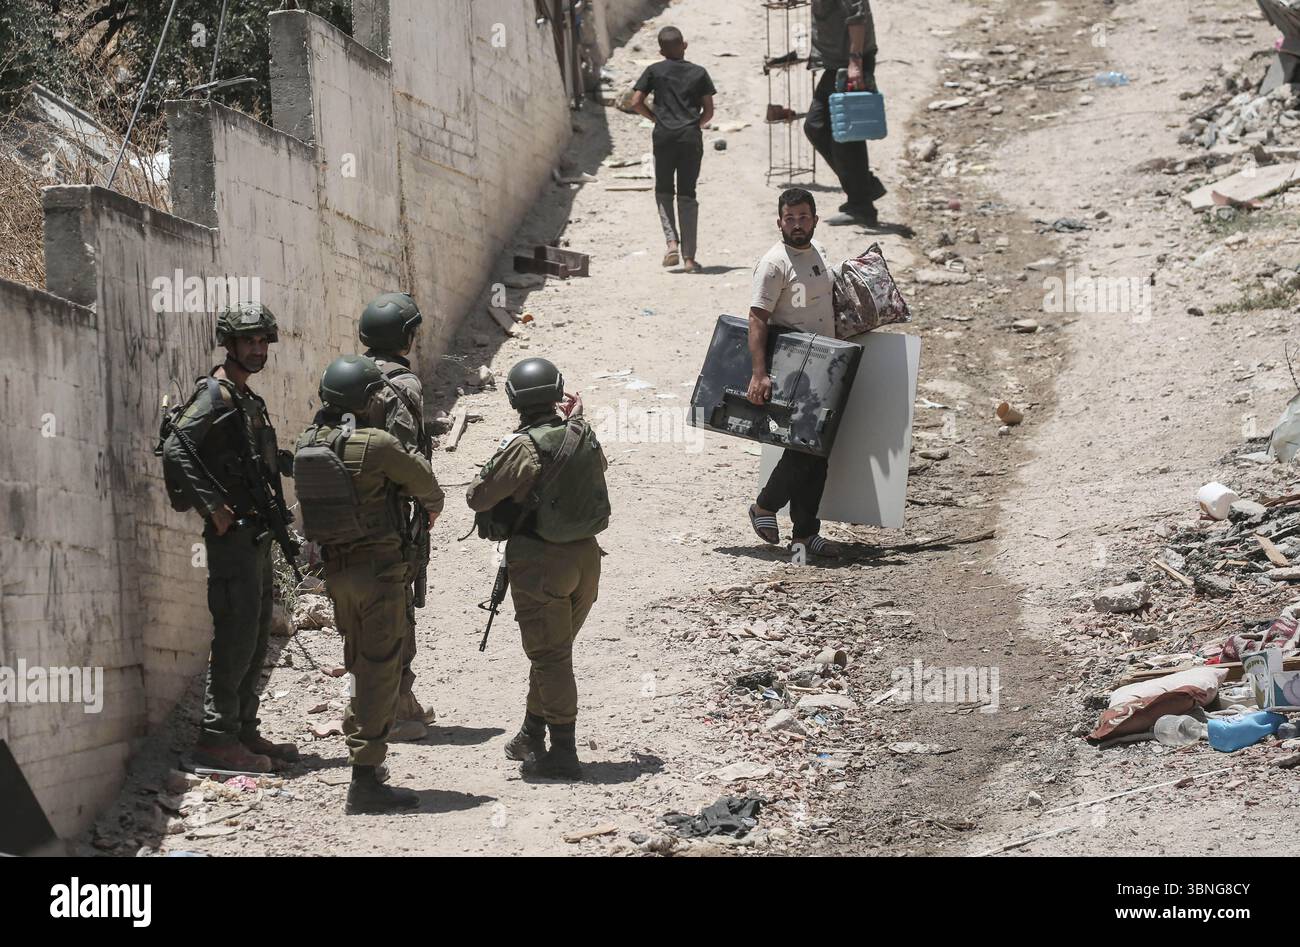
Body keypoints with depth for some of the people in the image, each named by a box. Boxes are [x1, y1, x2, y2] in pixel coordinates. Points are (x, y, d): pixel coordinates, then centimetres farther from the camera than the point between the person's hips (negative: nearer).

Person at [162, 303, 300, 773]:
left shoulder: (249, 400, 18)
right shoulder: (215, 395, -11)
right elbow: (175, 448, -23)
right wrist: (213, 506, -24)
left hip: (256, 535, 10)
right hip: (232, 535, -10)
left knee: (256, 637, 12)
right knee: (237, 635, -11)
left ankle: (244, 731, 18)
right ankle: (217, 738, -9)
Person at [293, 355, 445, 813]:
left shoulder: (307, 445, 3)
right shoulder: (375, 444, -16)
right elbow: (423, 483, -2)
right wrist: (433, 505, 21)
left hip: (336, 569, 7)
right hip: (378, 568, -7)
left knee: (361, 668, 20)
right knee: (380, 672, -3)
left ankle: (361, 755, 27)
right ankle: (365, 778, -4)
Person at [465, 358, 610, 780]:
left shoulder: (523, 448, -19)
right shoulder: (583, 437, 0)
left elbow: (477, 497, -12)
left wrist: (496, 466, 7)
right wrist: (577, 419, 32)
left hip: (540, 562, -6)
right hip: (586, 556, 7)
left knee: (550, 655, 0)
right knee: (554, 651, 18)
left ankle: (563, 752, 2)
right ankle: (531, 737, 32)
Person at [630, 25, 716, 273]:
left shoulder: (654, 71, 3)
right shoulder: (699, 73, 5)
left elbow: (636, 103, -1)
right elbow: (709, 111, 3)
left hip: (664, 136, -1)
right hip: (691, 138, 1)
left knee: (663, 191, 15)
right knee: (687, 195, 6)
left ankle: (672, 242, -7)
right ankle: (689, 257, 2)